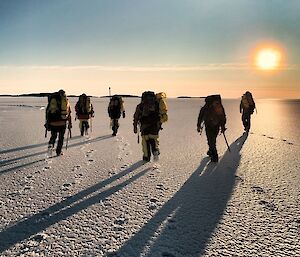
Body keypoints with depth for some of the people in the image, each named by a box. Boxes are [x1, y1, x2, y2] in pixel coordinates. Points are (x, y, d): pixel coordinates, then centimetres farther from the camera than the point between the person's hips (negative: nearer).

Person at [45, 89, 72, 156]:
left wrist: (47, 123, 10)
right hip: (62, 122, 0)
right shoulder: (66, 101, 9)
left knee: (53, 136, 15)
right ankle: (58, 152, 13)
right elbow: (69, 113, 9)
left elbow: (47, 111, 5)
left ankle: (50, 145, -12)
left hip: (53, 122, 0)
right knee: (61, 137, 11)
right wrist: (70, 123, 15)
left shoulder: (52, 100, 9)